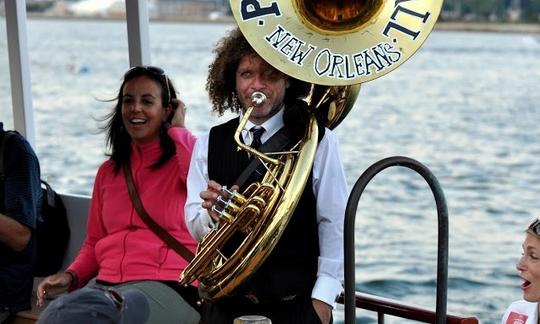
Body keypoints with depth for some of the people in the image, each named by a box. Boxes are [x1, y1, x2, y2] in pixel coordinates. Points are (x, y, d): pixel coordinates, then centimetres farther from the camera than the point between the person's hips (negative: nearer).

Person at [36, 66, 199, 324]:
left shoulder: (182, 161, 4)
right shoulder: (108, 172, 21)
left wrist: (177, 130, -5)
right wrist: (71, 276, 5)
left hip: (166, 289, -5)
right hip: (106, 287, 5)